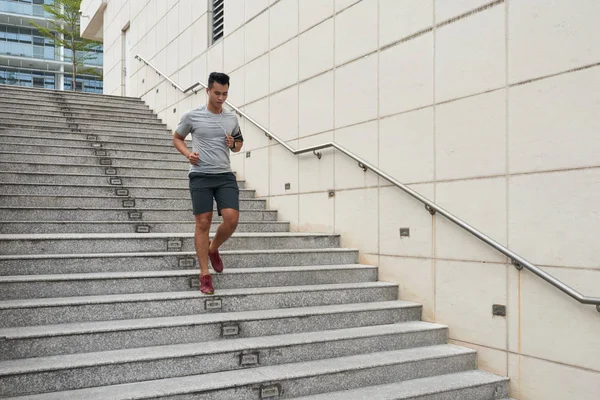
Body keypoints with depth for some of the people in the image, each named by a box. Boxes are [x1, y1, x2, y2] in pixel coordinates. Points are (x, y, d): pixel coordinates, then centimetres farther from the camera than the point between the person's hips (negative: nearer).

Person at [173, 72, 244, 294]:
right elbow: (177, 138, 14)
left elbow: (239, 143, 25)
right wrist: (188, 154, -5)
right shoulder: (192, 116, 1)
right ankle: (205, 275, 4)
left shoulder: (232, 118, 11)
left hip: (225, 176, 3)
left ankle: (213, 249, 19)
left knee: (232, 218, -13)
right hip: (200, 176, -3)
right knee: (203, 223, -4)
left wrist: (233, 145, 0)